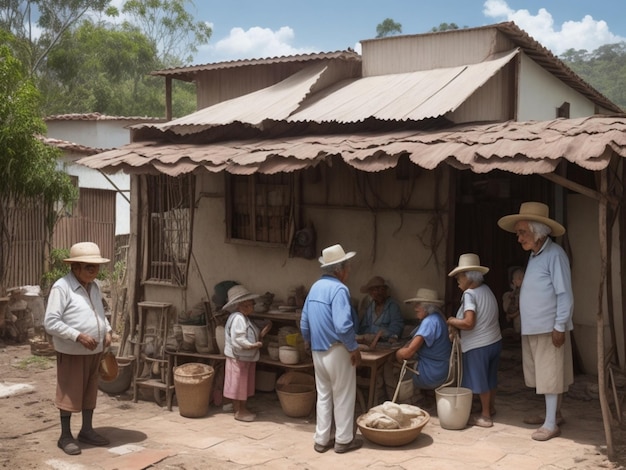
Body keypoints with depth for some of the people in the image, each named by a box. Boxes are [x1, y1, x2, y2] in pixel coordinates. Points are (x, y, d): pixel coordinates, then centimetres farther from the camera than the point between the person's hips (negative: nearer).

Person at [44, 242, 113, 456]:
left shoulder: (94, 286, 7)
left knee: (90, 391, 15)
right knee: (70, 393, 3)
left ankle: (87, 430, 29)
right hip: (72, 352, -7)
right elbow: (50, 323, -20)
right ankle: (65, 436, 15)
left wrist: (107, 331, 3)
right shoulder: (61, 287, -17)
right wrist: (79, 336, -25)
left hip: (95, 351, 7)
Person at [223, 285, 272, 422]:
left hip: (247, 358, 10)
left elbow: (252, 337, 12)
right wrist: (254, 345, -30)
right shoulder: (238, 319, -21)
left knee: (246, 384, 17)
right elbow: (238, 340, -28)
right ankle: (238, 412, 9)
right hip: (238, 358, -10)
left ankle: (243, 408, 27)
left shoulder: (245, 318, 12)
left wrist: (262, 332, 0)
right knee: (238, 384, 1)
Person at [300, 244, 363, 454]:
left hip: (318, 351, 8)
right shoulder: (339, 289, -19)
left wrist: (310, 343, 25)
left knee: (323, 395, 15)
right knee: (343, 396, 6)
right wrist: (354, 348, -15)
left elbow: (304, 323, 12)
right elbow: (343, 326, -27)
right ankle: (343, 440, 14)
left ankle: (321, 440, 20)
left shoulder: (315, 287, 7)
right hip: (336, 350, -7)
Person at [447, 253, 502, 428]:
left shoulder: (469, 294, -20)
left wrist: (452, 321, -11)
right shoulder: (486, 289, 7)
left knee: (480, 380, 4)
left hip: (478, 345, -9)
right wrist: (458, 328, 3)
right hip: (494, 341, 9)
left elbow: (468, 323, -29)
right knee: (490, 377, 22)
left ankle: (485, 416, 12)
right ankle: (491, 407, 37)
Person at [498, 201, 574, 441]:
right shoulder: (534, 255, 13)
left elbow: (565, 294, -17)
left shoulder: (554, 254, -14)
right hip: (532, 329, 9)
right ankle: (553, 414, 27)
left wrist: (560, 326, -18)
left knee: (550, 375, -3)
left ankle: (551, 424, 3)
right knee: (544, 375, 16)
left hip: (549, 329, -9)